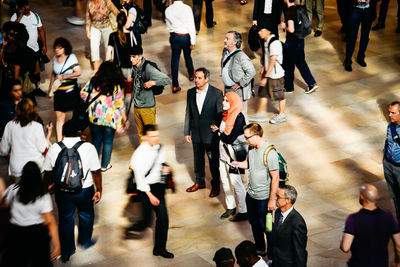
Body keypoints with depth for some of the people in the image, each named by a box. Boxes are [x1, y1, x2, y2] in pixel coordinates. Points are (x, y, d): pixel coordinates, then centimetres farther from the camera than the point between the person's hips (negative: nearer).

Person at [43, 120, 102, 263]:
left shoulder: (54, 148, -8)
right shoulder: (88, 147, -14)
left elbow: (48, 172, 1)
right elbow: (96, 171, -11)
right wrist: (99, 189, 0)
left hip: (62, 191, 1)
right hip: (85, 190, -1)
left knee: (65, 219, 16)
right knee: (86, 215, 24)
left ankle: (66, 252, 25)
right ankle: (85, 241, 43)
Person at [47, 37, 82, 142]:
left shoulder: (71, 57, -7)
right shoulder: (55, 59, 7)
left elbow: (78, 72, -15)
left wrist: (64, 77, -17)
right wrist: (50, 89, 22)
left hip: (72, 91, -3)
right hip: (59, 92, 3)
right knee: (60, 117, -4)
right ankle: (59, 141, -4)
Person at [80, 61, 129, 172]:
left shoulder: (93, 82, -4)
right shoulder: (115, 87, -9)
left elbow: (83, 94, -1)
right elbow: (120, 104, -7)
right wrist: (125, 119, 2)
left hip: (94, 117, 2)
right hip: (110, 119, -2)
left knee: (96, 140, 17)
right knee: (108, 141, 13)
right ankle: (105, 165, 21)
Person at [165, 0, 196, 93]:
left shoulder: (168, 10, -5)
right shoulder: (187, 8, -17)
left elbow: (168, 26, 8)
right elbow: (191, 26, -15)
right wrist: (193, 41, -9)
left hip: (174, 36, 2)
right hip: (185, 36, -2)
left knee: (175, 59, 7)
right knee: (187, 56, 20)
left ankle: (175, 85, 6)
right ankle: (191, 75, 46)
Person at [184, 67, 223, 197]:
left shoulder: (216, 93, -13)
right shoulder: (191, 93, 0)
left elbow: (220, 114, -8)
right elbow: (188, 113, 7)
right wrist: (187, 132, 7)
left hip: (211, 134, -4)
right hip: (196, 134, 4)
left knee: (214, 160, 8)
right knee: (198, 159, 18)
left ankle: (215, 185, 24)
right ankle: (199, 182, 36)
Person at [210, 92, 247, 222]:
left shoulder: (238, 118, -21)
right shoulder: (225, 115, 4)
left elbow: (230, 138, -24)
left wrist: (218, 132, -10)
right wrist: (217, 130, -7)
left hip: (233, 157, -8)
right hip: (223, 155, 8)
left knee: (236, 184, 2)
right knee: (225, 182, 17)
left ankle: (243, 212, 14)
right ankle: (230, 207, 33)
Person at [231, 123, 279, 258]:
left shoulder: (269, 152, -24)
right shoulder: (251, 148, 0)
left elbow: (275, 177, -22)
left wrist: (272, 199, -20)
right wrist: (238, 164, -3)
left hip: (264, 197, -8)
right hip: (251, 194, 8)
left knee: (266, 226, 4)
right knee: (254, 223, 22)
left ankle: (272, 256, 19)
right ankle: (260, 250, 42)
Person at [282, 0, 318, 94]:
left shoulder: (289, 12, -23)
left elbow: (291, 29, -30)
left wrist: (285, 27, -10)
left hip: (292, 43, -8)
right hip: (300, 40, 8)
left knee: (288, 65, 9)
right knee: (301, 63, 18)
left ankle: (289, 87, 23)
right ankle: (312, 83, 15)